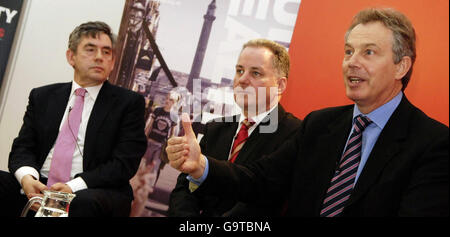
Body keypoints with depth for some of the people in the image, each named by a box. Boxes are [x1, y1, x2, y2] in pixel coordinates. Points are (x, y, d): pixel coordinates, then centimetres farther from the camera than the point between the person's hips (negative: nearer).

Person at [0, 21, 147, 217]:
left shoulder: (129, 103, 5)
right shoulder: (42, 97, 18)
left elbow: (124, 163, -4)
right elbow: (23, 147, 13)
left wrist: (74, 186, -18)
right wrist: (27, 177, -11)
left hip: (88, 194, -3)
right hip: (36, 189, 3)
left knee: (84, 202, -37)